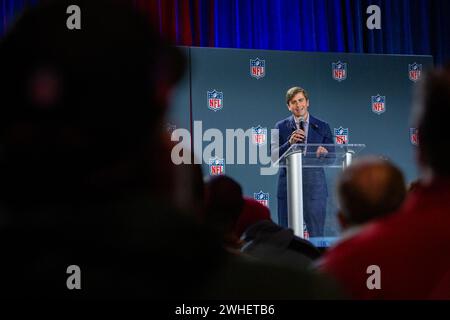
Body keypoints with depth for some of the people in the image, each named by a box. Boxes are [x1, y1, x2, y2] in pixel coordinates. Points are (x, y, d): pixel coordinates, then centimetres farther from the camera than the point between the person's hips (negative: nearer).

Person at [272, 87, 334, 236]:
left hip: (314, 186, 0)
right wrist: (290, 142, -18)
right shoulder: (281, 127, 7)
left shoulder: (322, 127, 10)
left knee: (316, 234, -2)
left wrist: (325, 153, -14)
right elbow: (274, 156, -2)